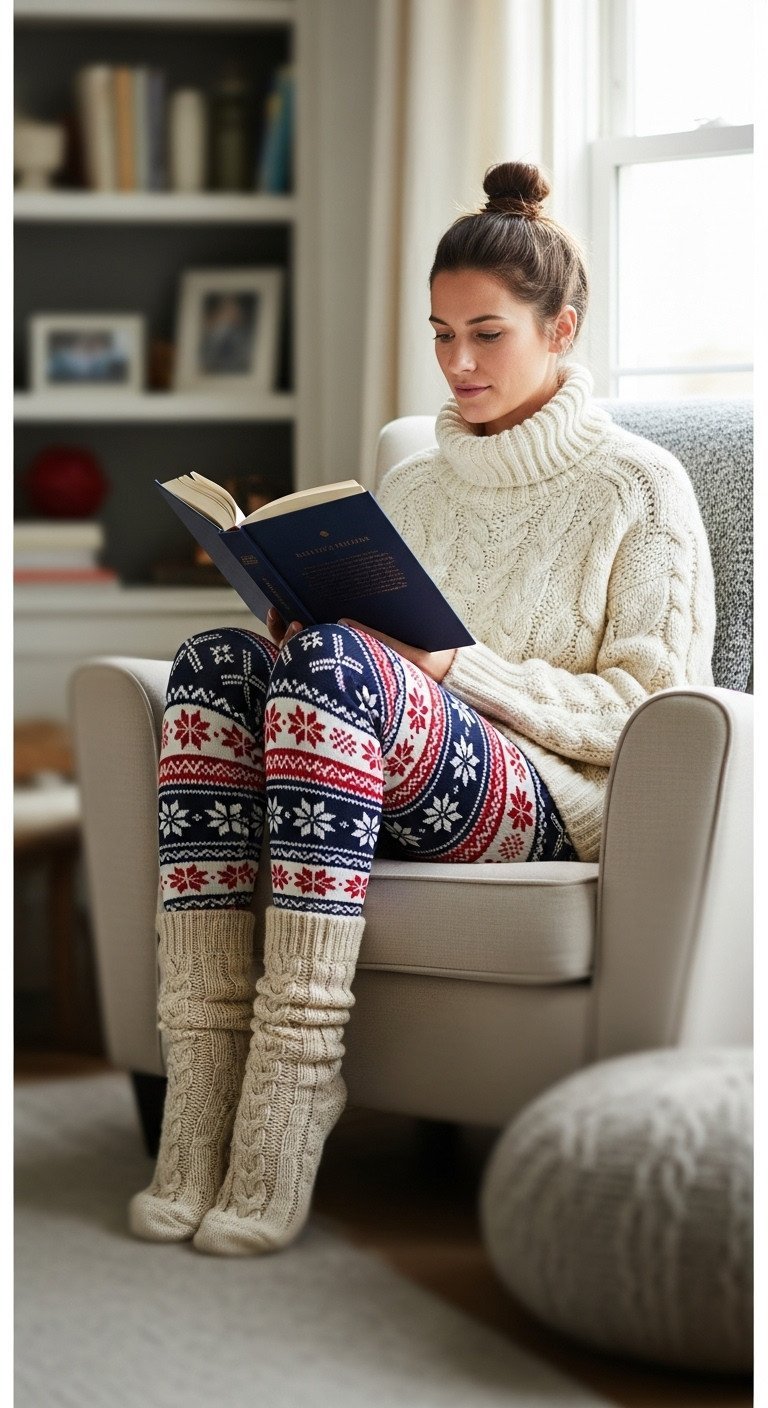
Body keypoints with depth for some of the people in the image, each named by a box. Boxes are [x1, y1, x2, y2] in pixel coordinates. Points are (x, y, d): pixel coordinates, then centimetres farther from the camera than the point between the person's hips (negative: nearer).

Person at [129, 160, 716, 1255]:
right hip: (396, 800, 5)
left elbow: (652, 714, -2)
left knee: (332, 663, -33)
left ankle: (293, 1082, -40)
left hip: (551, 806, -5)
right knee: (213, 662, -25)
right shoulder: (413, 488, 24)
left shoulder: (638, 488, 6)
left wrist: (463, 666, -14)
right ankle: (204, 1098, -36)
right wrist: (303, 618, -1)